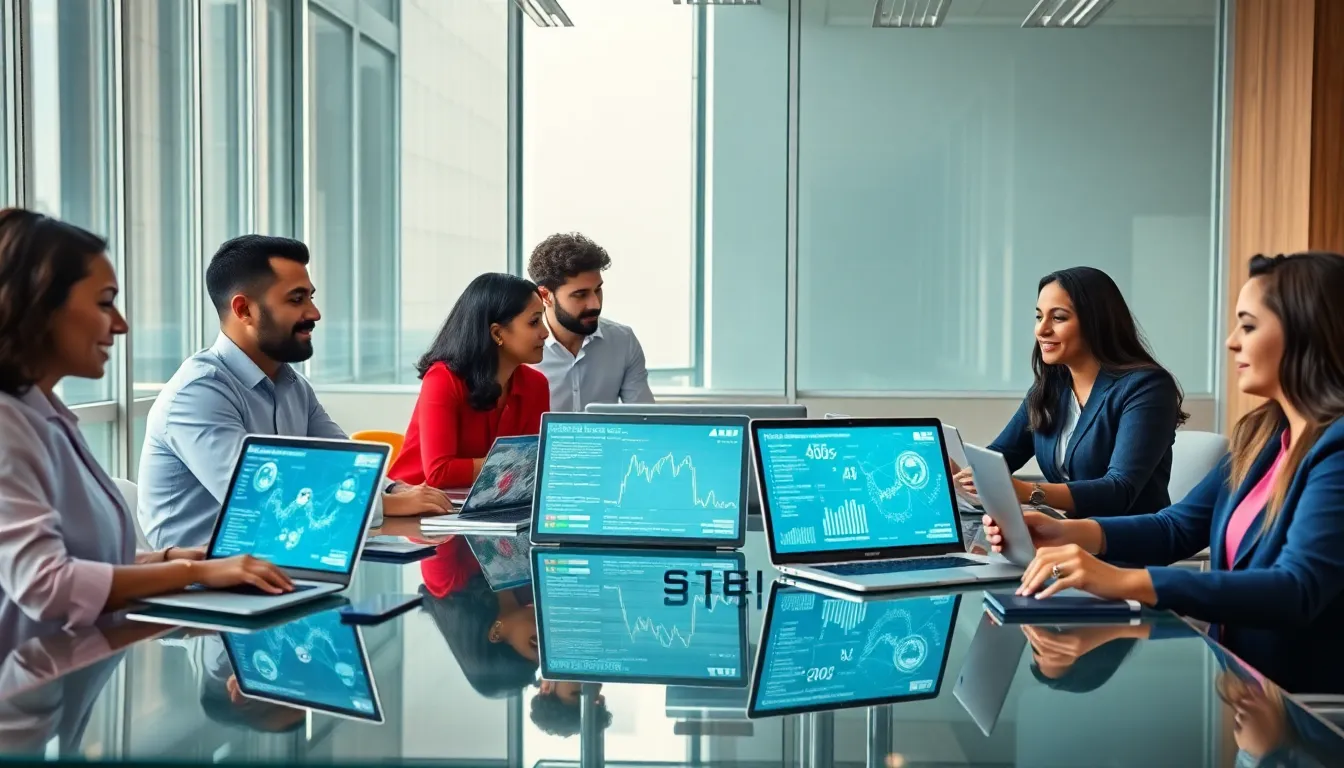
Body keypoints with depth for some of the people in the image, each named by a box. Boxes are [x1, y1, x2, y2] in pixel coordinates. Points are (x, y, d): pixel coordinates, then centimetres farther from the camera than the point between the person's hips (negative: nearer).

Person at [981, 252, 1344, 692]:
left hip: (1306, 706, -7)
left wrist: (1125, 582, -36)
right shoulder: (1262, 434, 9)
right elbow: (1178, 527, 12)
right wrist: (1072, 533, -6)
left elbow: (1297, 591, -29)